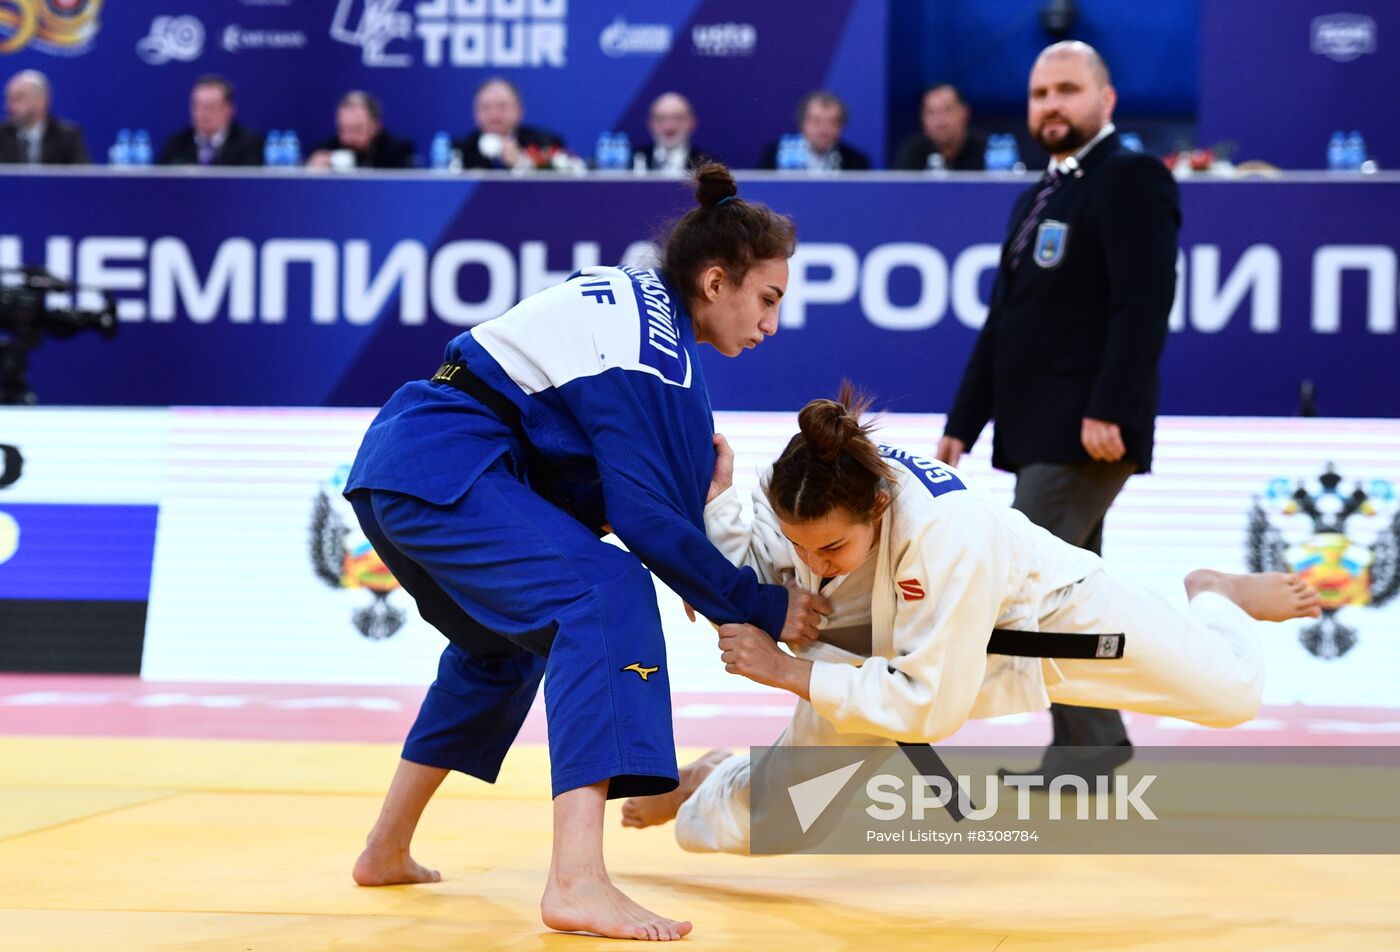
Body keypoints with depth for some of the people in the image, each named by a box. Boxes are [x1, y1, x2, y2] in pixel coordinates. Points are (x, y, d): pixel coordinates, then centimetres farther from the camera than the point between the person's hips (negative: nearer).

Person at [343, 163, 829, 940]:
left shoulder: (632, 296, 15)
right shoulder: (652, 352, -14)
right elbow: (647, 517, -19)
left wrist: (691, 469, 6)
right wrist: (759, 608, -11)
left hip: (396, 464, 11)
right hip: (443, 474, -11)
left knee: (507, 639, 29)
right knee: (604, 597, -24)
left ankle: (386, 853, 39)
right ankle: (576, 883, -38)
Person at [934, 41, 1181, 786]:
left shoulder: (1132, 179, -7)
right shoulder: (1038, 198, 21)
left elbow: (1144, 305, -18)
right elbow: (1001, 322, 22)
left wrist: (1109, 411, -25)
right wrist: (964, 420, 16)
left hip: (1087, 431, -9)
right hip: (1034, 435, 9)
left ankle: (1085, 753, -11)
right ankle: (1091, 752, 16)